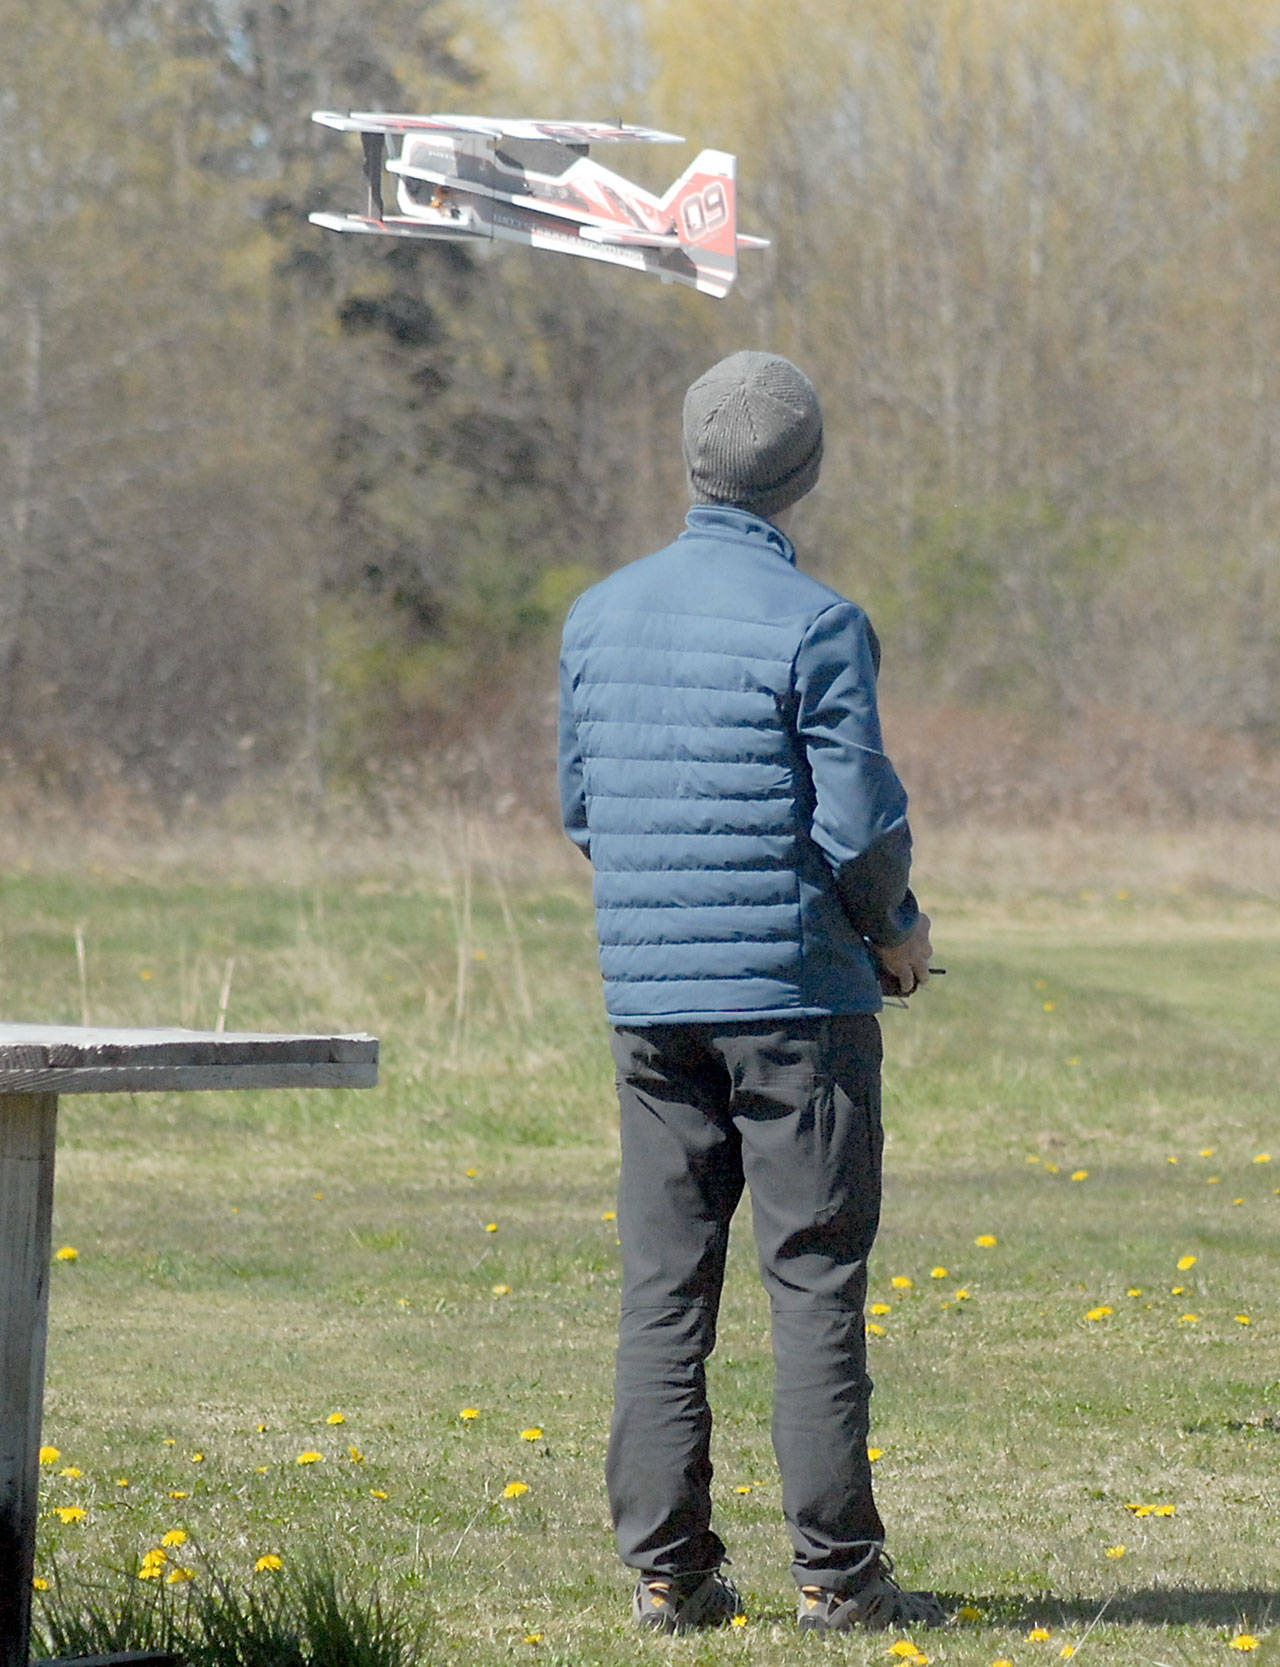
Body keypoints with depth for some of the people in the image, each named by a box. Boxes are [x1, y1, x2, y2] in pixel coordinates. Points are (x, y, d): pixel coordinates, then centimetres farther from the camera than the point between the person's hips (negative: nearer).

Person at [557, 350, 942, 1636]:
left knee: (663, 1285, 6)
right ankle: (835, 1572, -1)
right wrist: (896, 933, 6)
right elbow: (860, 821, -12)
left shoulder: (600, 616, 8)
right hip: (797, 997, -5)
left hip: (649, 997, 5)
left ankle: (665, 1567, 5)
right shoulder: (817, 627, -10)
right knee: (815, 1282, -1)